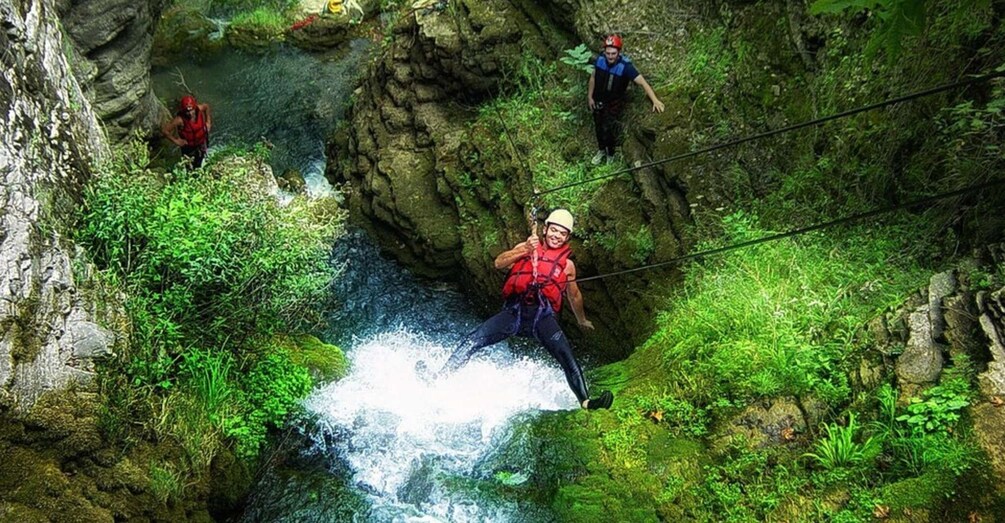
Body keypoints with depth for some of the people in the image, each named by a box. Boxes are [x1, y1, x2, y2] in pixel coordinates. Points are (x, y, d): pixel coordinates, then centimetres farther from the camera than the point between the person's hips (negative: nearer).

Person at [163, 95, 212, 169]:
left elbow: (206, 106, 0)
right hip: (188, 146, -4)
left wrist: (208, 122, -3)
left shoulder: (199, 109, -26)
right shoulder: (180, 119, -37)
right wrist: (176, 140, -21)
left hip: (202, 143, 4)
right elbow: (165, 130, -28)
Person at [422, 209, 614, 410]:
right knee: (474, 339, -13)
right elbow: (499, 263, -5)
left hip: (543, 316, 0)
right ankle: (439, 377, -7)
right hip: (515, 311, 0)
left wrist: (582, 320, 39)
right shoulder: (526, 246, 12)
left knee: (566, 355, -21)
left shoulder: (567, 264, 13)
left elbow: (574, 296, 28)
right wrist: (525, 251, -21)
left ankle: (585, 401, -22)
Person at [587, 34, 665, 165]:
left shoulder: (625, 66, -31)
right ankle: (601, 150, 47)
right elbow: (593, 77, -3)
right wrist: (589, 97, 1)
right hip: (599, 100, 3)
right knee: (599, 127, 20)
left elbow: (642, 82, -35)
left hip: (615, 103, -3)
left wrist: (655, 100, -46)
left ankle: (611, 154, 30)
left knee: (609, 130, 0)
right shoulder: (600, 59, -21)